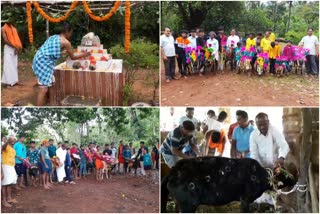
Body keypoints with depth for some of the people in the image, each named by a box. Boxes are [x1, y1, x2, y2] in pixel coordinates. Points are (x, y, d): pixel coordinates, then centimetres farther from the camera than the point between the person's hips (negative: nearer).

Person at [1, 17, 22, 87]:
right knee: (8, 65, -6)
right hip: (8, 48, -6)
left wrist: (19, 47, -7)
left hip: (14, 49, 6)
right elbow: (5, 40, -15)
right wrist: (14, 47, -20)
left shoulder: (14, 29, 13)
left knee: (14, 65, 8)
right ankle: (9, 81, -4)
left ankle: (14, 80, 12)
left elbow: (17, 39, 11)